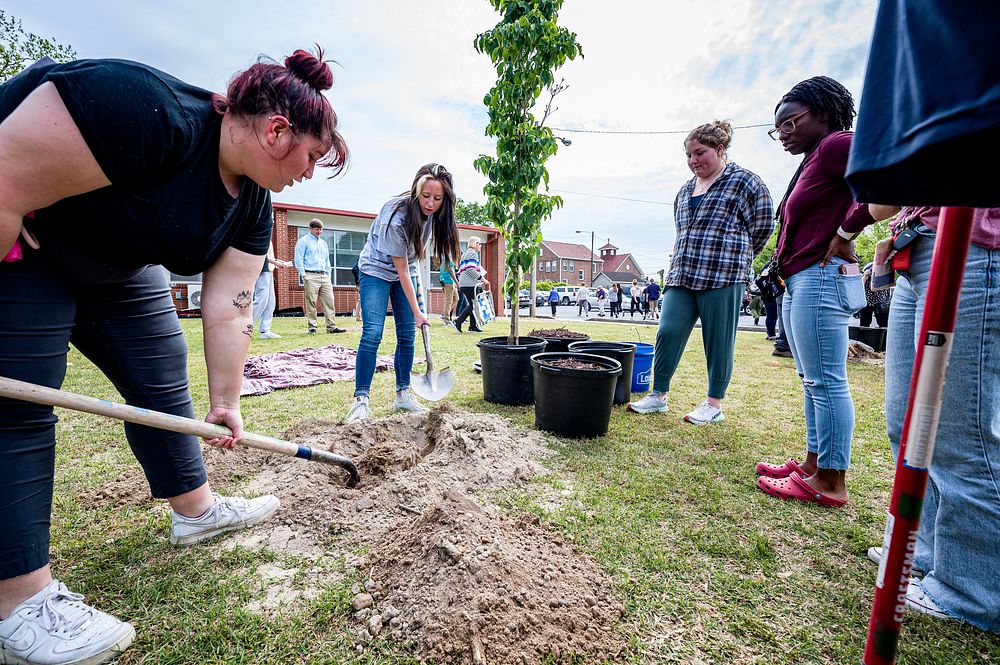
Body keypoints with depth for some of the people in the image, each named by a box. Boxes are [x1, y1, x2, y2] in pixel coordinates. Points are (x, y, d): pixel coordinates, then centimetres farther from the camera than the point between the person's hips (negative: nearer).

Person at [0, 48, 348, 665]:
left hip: (115, 265, 8)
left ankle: (195, 509, 20)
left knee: (164, 380, 5)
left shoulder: (251, 204, -9)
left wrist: (225, 401, -6)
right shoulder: (147, 112, -34)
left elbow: (228, 309, -8)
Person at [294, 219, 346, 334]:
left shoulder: (324, 243, 24)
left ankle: (331, 327, -3)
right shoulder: (303, 241, 6)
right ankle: (311, 327, -1)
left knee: (329, 301, -3)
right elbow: (298, 260, -1)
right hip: (311, 276, -5)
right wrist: (303, 275, -10)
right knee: (311, 302, -7)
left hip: (324, 276, 6)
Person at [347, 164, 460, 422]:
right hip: (377, 270, -6)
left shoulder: (432, 212, -12)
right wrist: (416, 312, -22)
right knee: (372, 334, -17)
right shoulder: (396, 217, -32)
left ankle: (403, 394, 10)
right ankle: (361, 399, -11)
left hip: (406, 271, 6)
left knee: (407, 335, 1)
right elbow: (401, 269, -25)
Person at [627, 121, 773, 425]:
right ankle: (658, 396, 10)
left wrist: (735, 258, 8)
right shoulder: (685, 190, 19)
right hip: (681, 276, 6)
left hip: (723, 277, -6)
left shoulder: (744, 181, 1)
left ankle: (714, 405, 13)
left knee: (718, 341, 1)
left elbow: (762, 226, 2)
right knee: (668, 332, -1)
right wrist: (684, 264, 15)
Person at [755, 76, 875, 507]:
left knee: (826, 382, -6)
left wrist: (847, 231, -15)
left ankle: (830, 482, 2)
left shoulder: (835, 145, -6)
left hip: (821, 278, -11)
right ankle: (814, 463, 22)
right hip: (798, 283, 11)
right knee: (812, 381, 12)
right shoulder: (810, 162, 22)